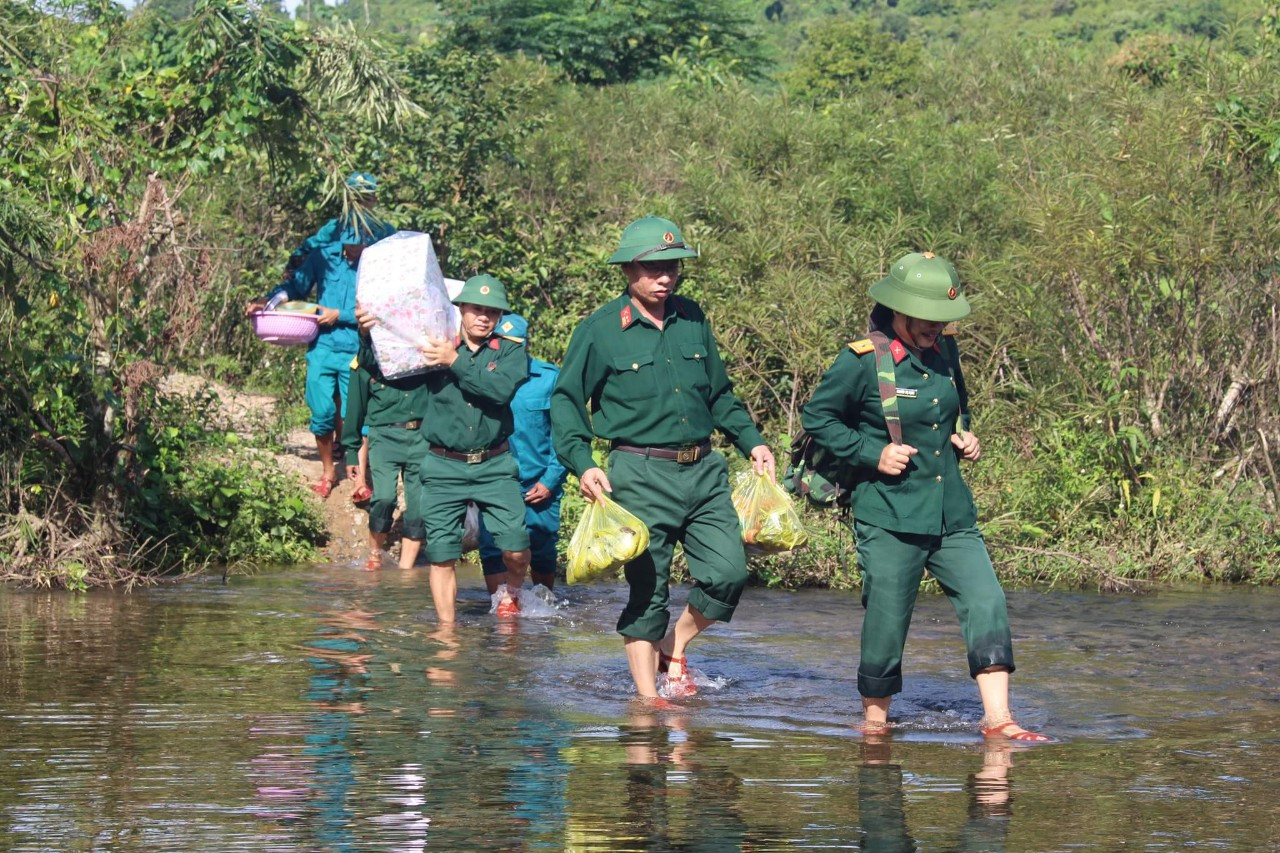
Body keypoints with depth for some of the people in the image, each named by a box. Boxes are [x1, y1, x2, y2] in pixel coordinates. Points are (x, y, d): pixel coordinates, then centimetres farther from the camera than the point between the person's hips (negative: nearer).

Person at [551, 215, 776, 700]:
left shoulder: (693, 320, 11)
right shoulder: (599, 331, -3)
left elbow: (719, 394, 23)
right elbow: (565, 401, 0)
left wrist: (751, 441, 14)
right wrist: (582, 464, -12)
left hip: (703, 472, 5)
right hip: (641, 476, -5)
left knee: (728, 574, -5)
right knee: (647, 591, -2)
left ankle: (674, 648, 21)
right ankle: (647, 696, 9)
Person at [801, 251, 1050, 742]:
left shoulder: (944, 353, 9)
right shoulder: (863, 360, -10)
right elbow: (817, 417, -3)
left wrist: (966, 436, 7)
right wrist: (873, 454, -13)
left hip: (952, 513, 5)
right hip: (890, 519, -5)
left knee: (987, 603, -10)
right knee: (886, 625, 0)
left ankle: (997, 719, -11)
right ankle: (874, 721, 19)